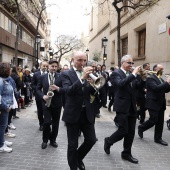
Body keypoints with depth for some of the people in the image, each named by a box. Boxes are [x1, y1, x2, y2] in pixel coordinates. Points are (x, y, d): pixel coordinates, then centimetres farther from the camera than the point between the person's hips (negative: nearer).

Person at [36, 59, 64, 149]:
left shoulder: (61, 76, -3)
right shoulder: (42, 77, 3)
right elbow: (38, 89, 7)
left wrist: (57, 88, -24)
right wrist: (43, 96, -10)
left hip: (57, 103, 0)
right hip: (46, 103, 0)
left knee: (55, 123, 10)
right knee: (47, 122, -6)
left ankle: (53, 140, 28)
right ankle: (45, 140, 16)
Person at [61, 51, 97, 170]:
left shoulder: (88, 73, 8)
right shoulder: (66, 74, -5)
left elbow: (94, 92, 2)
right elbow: (68, 91, -22)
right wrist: (82, 78, -32)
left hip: (87, 113, 4)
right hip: (73, 113, -4)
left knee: (91, 140, 9)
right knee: (73, 144, 6)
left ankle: (79, 158, 36)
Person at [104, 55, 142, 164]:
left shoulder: (131, 74, 13)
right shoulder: (116, 73, -8)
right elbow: (120, 84, -27)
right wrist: (134, 74, -26)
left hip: (132, 107, 7)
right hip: (122, 107, -7)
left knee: (131, 132, 9)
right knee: (123, 130, -5)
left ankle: (126, 153, 23)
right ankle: (108, 141, 22)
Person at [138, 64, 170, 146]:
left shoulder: (161, 79, 16)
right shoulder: (150, 78, -12)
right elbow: (156, 88, -26)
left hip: (161, 104, 8)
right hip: (153, 103, -8)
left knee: (160, 122, 8)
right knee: (153, 120, -6)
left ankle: (158, 138, 18)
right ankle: (141, 128, 20)